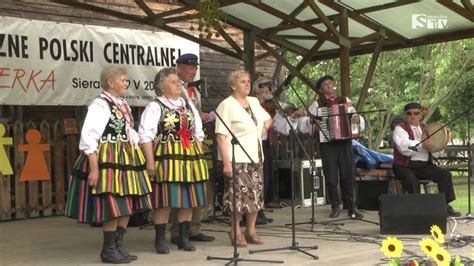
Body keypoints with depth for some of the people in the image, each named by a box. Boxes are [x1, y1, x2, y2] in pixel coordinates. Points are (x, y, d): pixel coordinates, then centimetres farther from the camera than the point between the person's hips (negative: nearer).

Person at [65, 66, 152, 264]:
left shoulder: (123, 105, 13)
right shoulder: (100, 105, -14)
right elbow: (88, 138, -20)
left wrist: (139, 157, 15)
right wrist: (94, 168, -24)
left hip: (126, 159, 9)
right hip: (108, 160, -9)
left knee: (128, 205, 10)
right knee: (113, 206, -6)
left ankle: (119, 246, 20)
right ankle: (109, 250, 7)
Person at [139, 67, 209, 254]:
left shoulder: (189, 107, 17)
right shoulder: (155, 107, -3)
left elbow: (198, 134, 20)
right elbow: (145, 136, -9)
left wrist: (199, 157, 12)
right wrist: (150, 161, -16)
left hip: (190, 157, 6)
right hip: (166, 157, -6)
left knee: (189, 199, 8)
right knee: (165, 201, -3)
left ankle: (184, 237, 19)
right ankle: (160, 240, 9)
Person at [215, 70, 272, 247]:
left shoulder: (254, 102, 12)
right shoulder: (226, 105, -9)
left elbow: (268, 119, 31)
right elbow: (221, 136, -14)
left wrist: (263, 129, 11)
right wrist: (226, 163, -20)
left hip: (256, 156, 7)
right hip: (237, 159, -7)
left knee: (256, 194, 8)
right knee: (239, 194, -6)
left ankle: (251, 230, 20)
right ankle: (235, 232, 10)